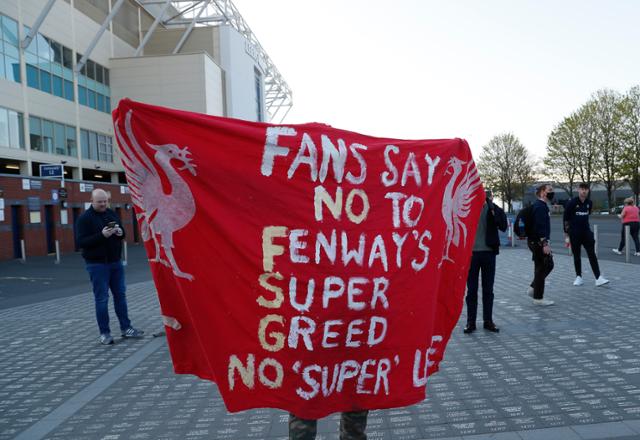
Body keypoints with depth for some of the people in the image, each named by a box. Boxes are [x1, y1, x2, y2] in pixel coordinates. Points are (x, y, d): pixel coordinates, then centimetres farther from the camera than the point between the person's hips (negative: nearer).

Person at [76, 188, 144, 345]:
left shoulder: (111, 214, 9)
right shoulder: (84, 218, -7)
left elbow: (121, 232, 19)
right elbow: (81, 242, -14)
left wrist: (120, 232, -5)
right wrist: (101, 235, -25)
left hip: (115, 262, 6)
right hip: (97, 265, -5)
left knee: (120, 295, 9)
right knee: (101, 299, -1)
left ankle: (126, 328, 17)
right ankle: (104, 333, 9)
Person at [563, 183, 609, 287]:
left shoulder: (589, 203, 3)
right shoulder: (572, 203, -9)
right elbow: (565, 218, -4)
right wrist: (566, 232, -1)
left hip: (586, 231, 3)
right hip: (574, 233, -3)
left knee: (592, 255, -2)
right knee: (576, 255, 5)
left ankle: (598, 278, -3)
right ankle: (579, 277, 16)